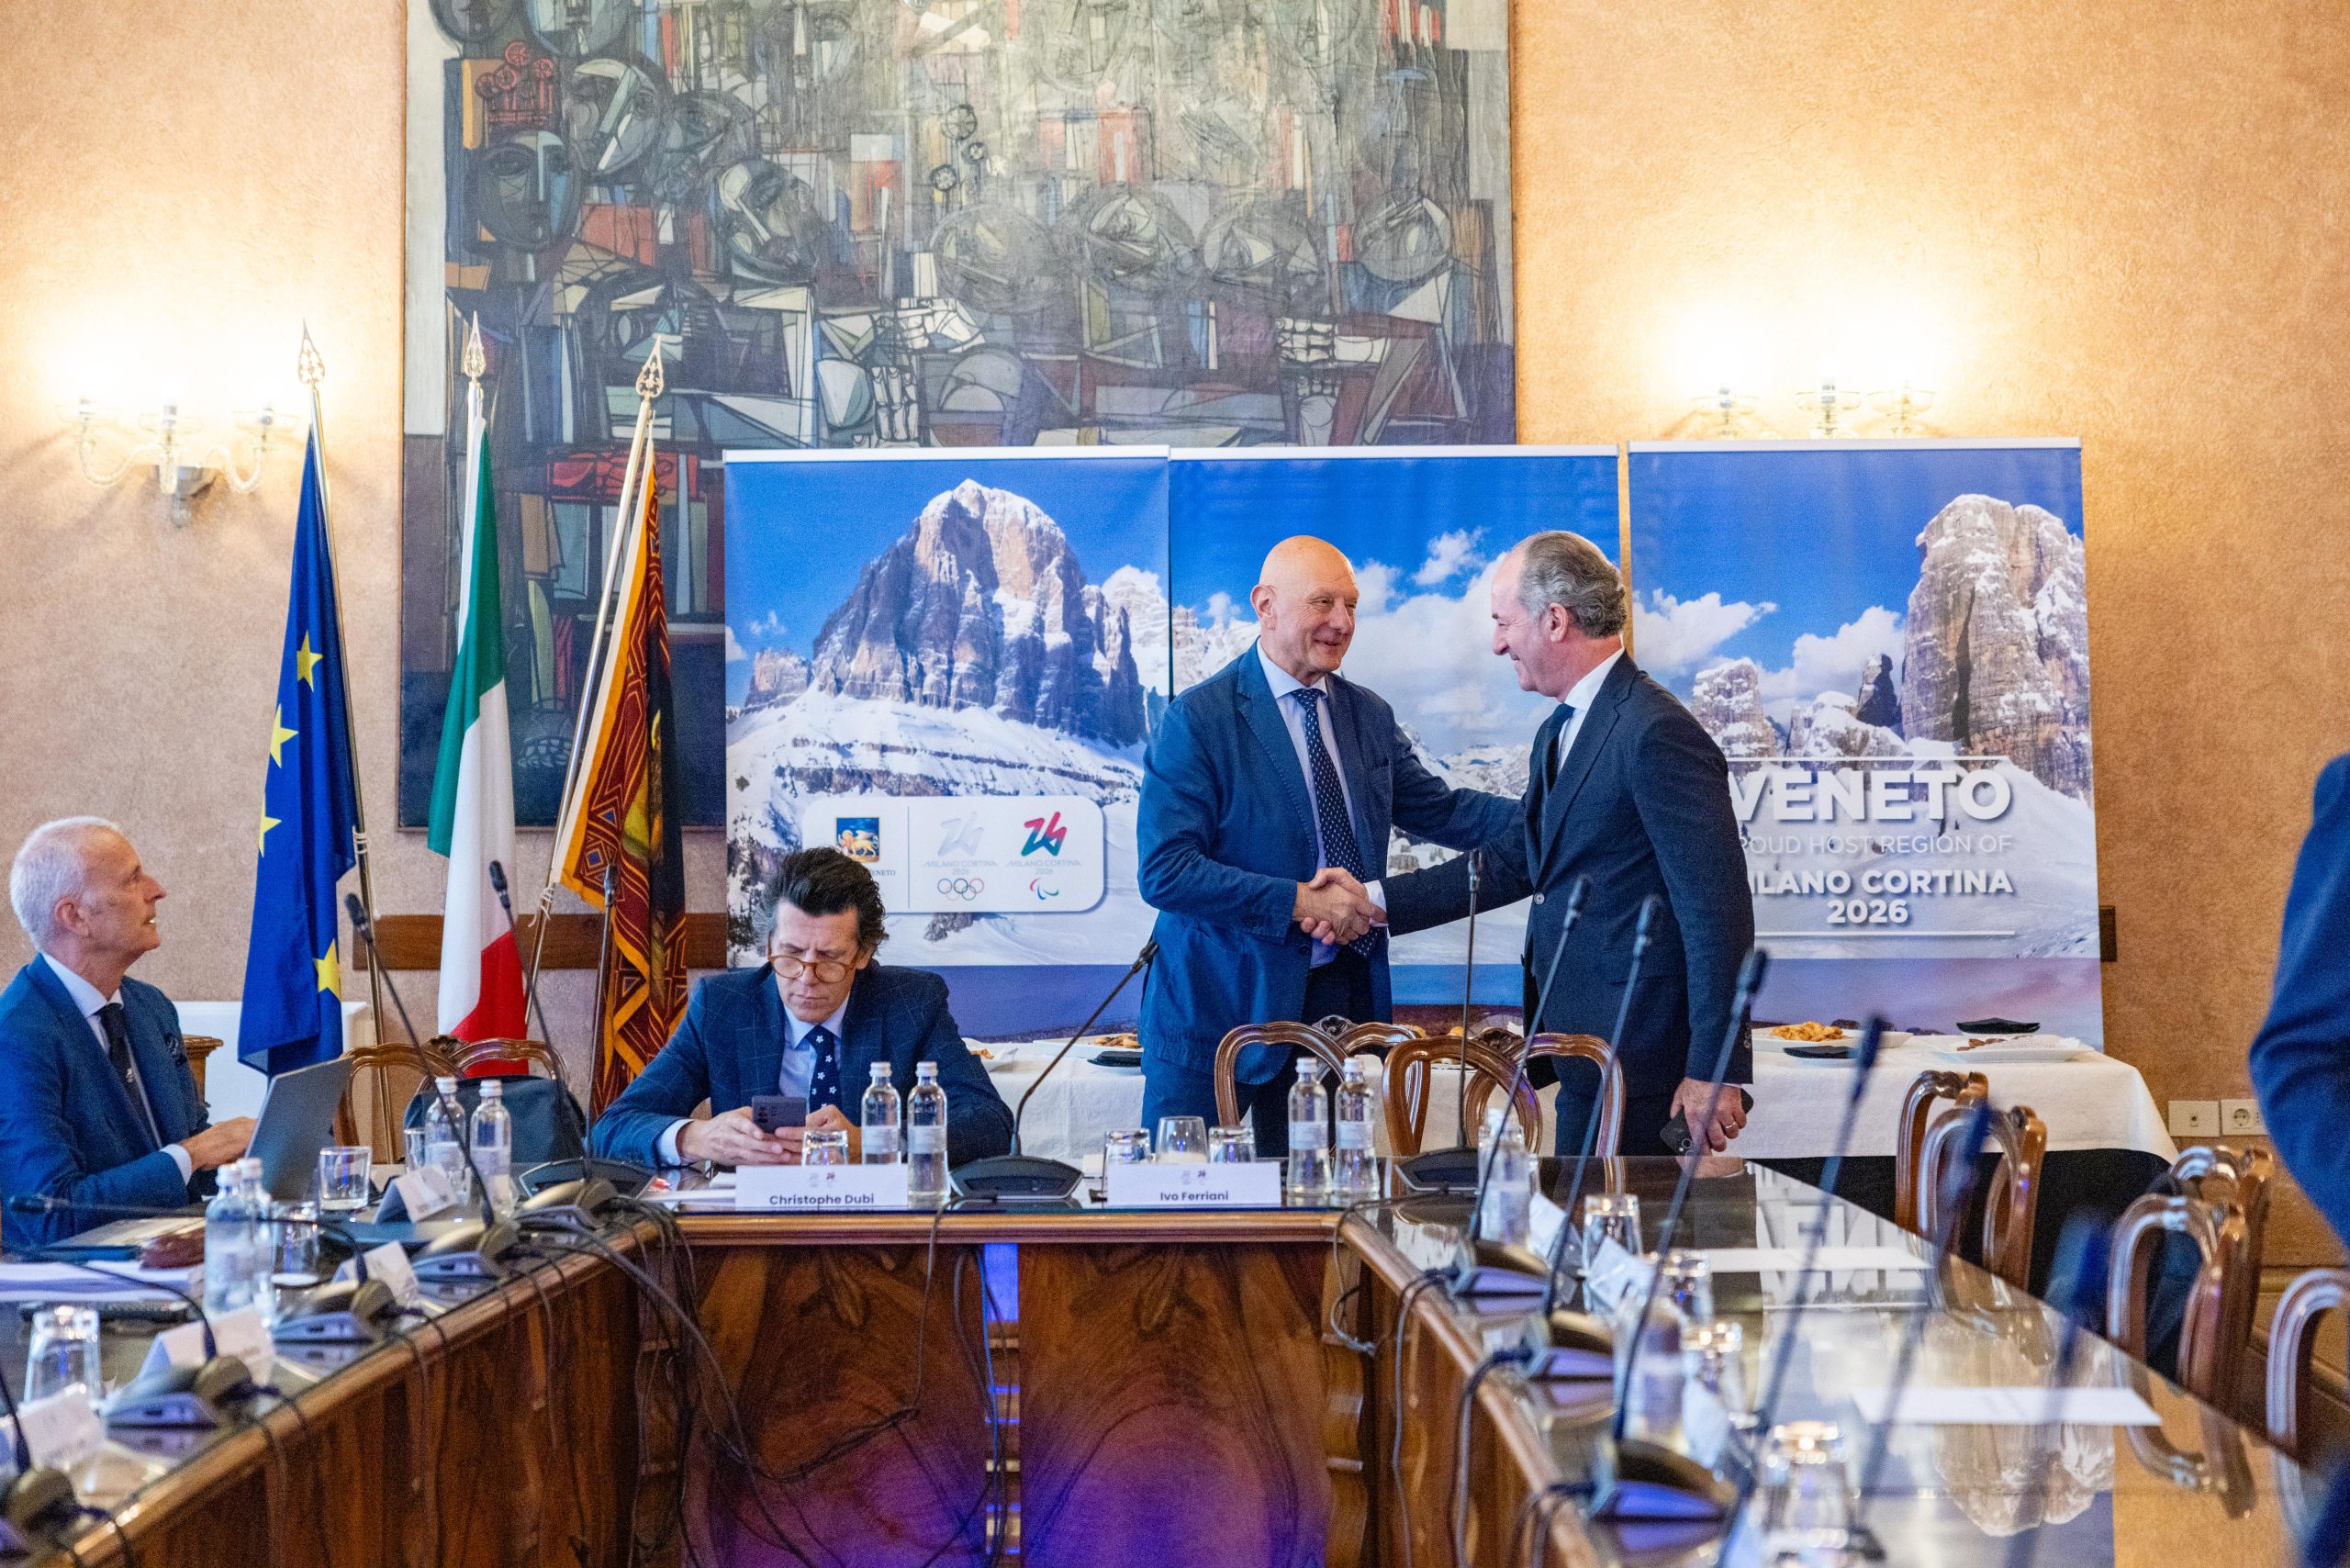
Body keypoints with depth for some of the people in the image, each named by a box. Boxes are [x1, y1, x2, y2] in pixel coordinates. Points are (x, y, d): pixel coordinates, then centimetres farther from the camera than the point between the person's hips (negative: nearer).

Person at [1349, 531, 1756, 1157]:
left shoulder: (1658, 733, -16)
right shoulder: (1559, 732, 17)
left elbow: (1717, 907, -19)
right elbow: (1511, 862, 24)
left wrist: (1712, 1070, -21)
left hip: (1638, 1060, -9)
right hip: (1586, 1057, 10)